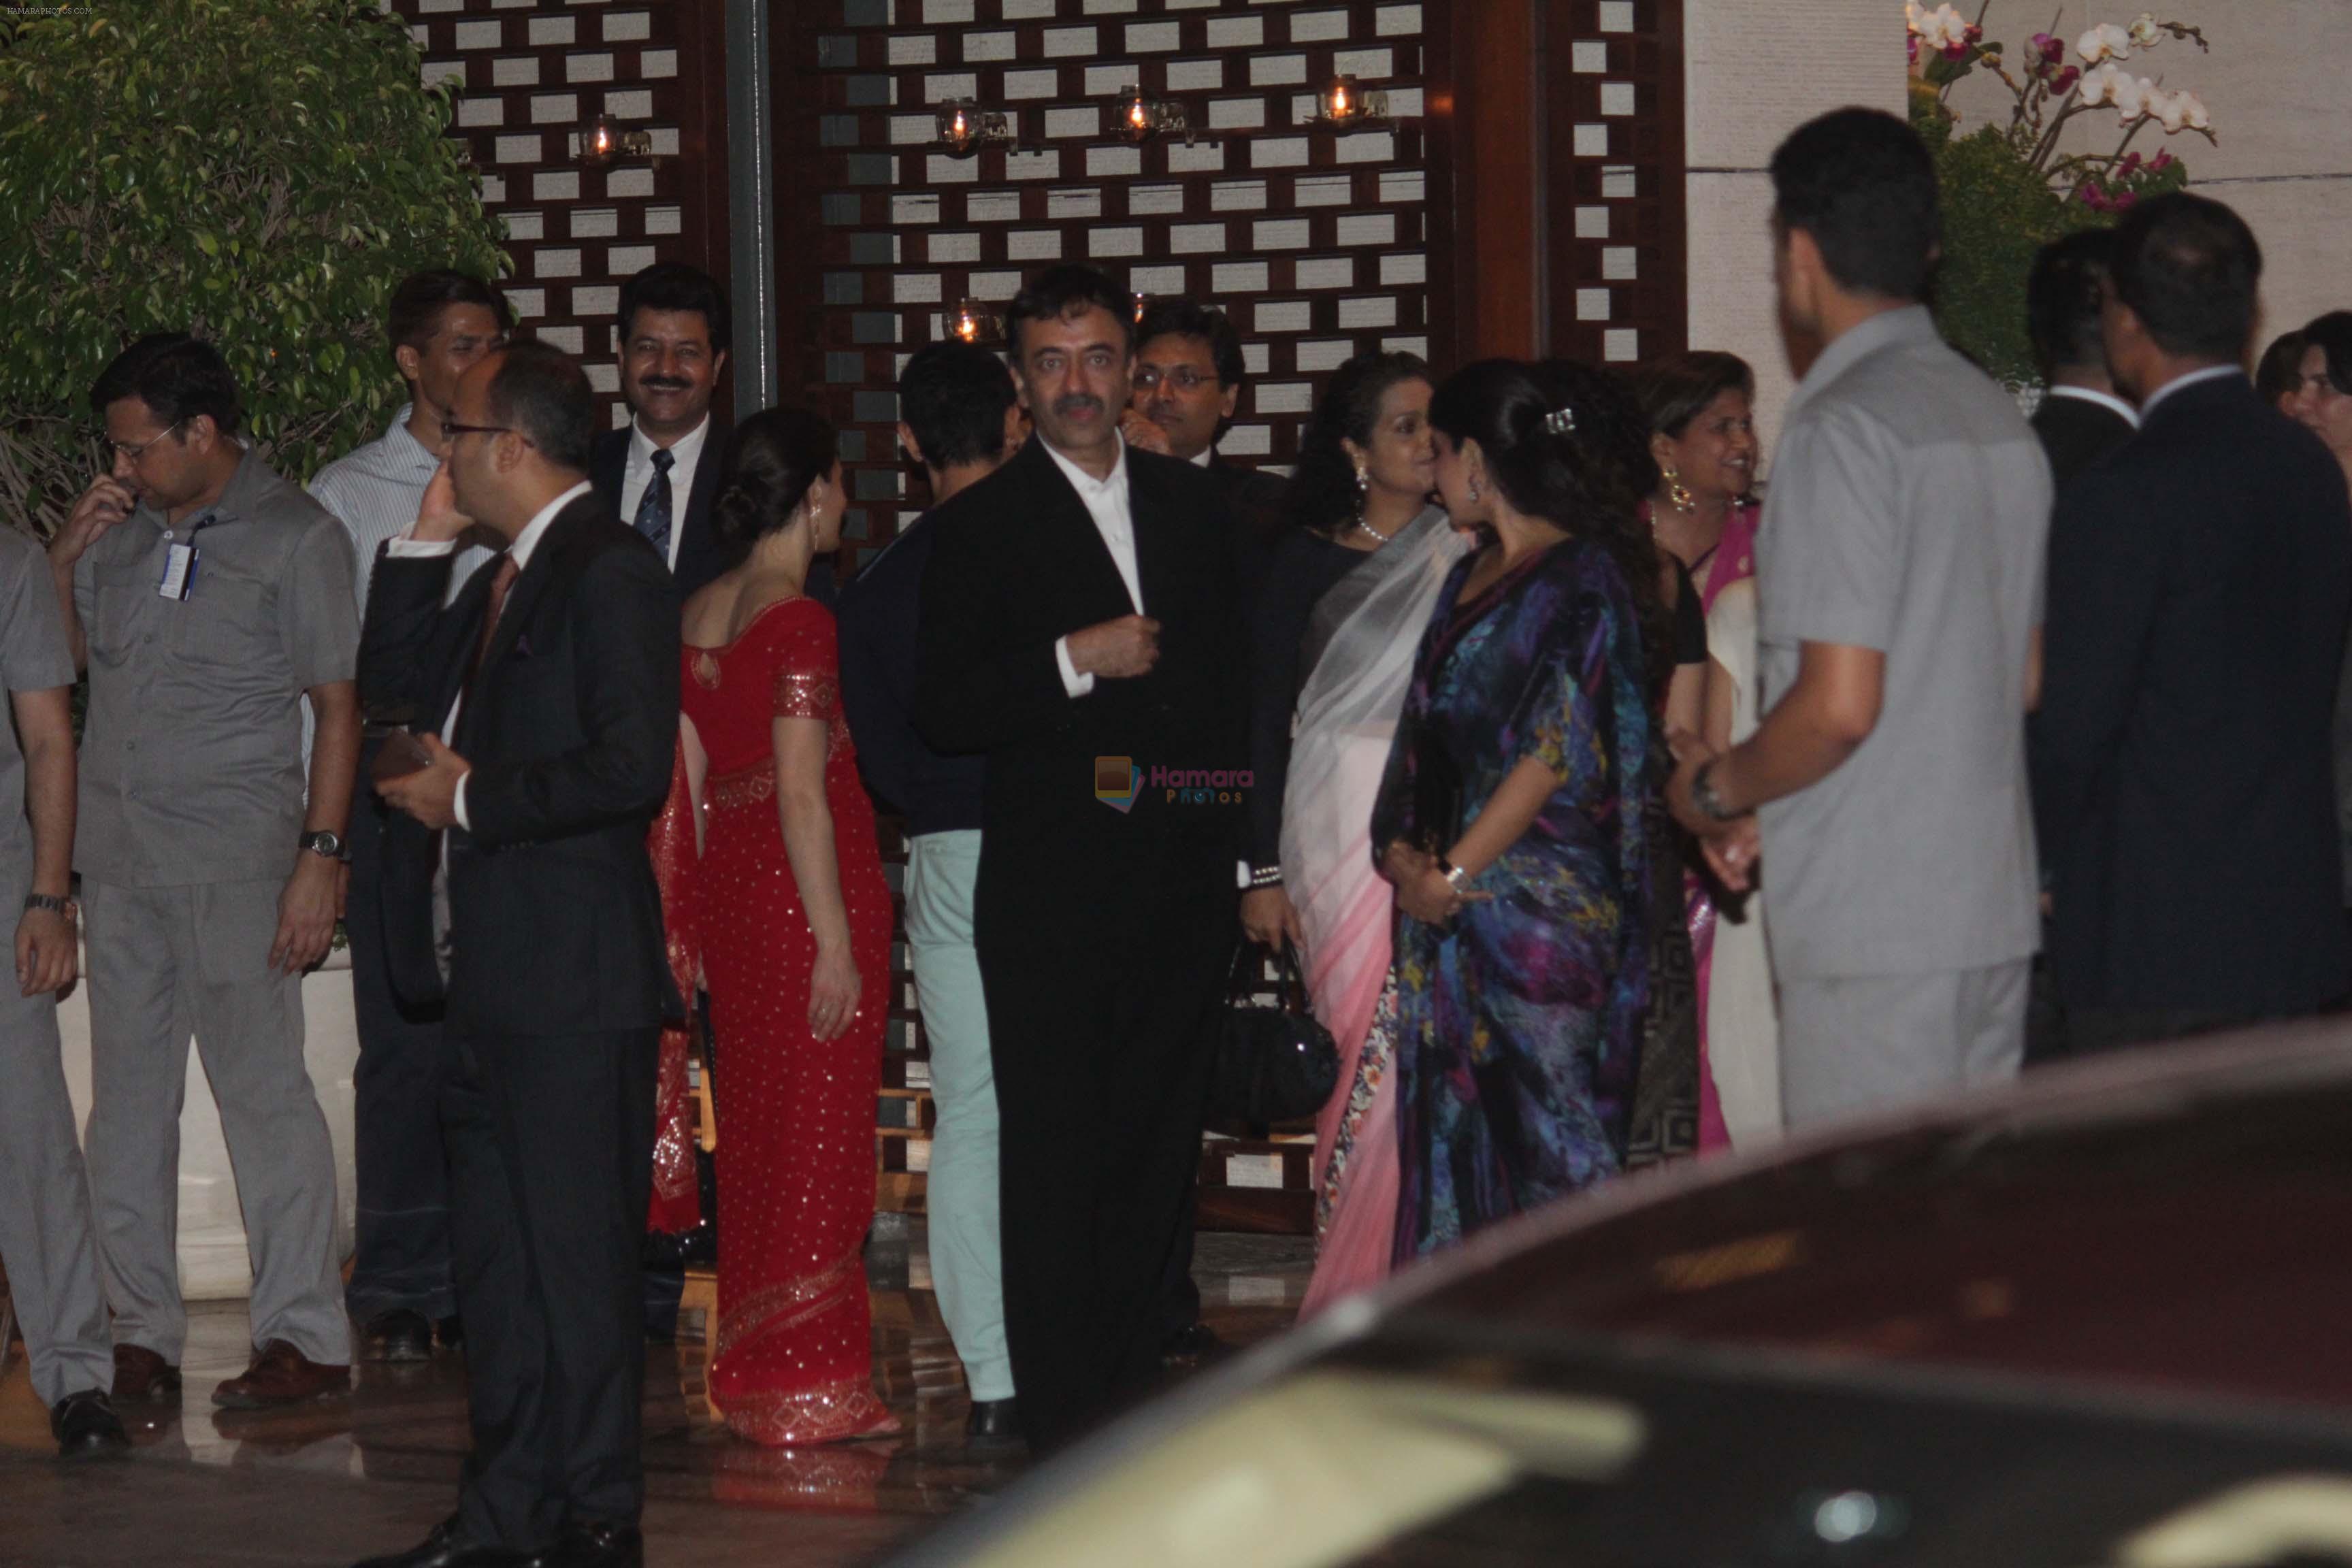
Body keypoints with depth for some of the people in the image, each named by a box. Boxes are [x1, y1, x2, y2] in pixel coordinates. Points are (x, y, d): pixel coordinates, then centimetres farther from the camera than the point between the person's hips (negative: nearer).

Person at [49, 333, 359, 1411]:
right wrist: (65, 561, 3)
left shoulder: (296, 539, -2)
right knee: (127, 1099, 7)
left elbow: (337, 708, -4)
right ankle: (141, 1334, 14)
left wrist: (321, 856, -11)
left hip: (233, 864, -6)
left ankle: (305, 1335, 1)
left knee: (262, 1090, -5)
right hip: (118, 857, 6)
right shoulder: (123, 532, 13)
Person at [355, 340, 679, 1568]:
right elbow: (391, 680, 21)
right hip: (488, 975, 10)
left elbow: (630, 766, -22)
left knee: (575, 1257, -3)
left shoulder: (610, 572, -13)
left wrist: (472, 800, -13)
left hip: (572, 980, -10)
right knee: (494, 1252, 15)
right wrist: (428, 540, 12)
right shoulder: (504, 578, 17)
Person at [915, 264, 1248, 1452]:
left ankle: (1133, 1394, 17)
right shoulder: (982, 526, 1)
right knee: (1053, 1152, -4)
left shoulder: (1195, 507, 15)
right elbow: (942, 713, -7)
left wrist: (1245, 846, 13)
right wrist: (1074, 663, -18)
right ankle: (1061, 1417, 0)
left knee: (1160, 1143, 8)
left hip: (1184, 868, 4)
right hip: (1050, 875, -4)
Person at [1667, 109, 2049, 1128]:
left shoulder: (1843, 428, -14)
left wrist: (1716, 790, -1)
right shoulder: (1998, 418, 13)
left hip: (1871, 926, -9)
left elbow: (1839, 705, -20)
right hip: (1994, 901, 9)